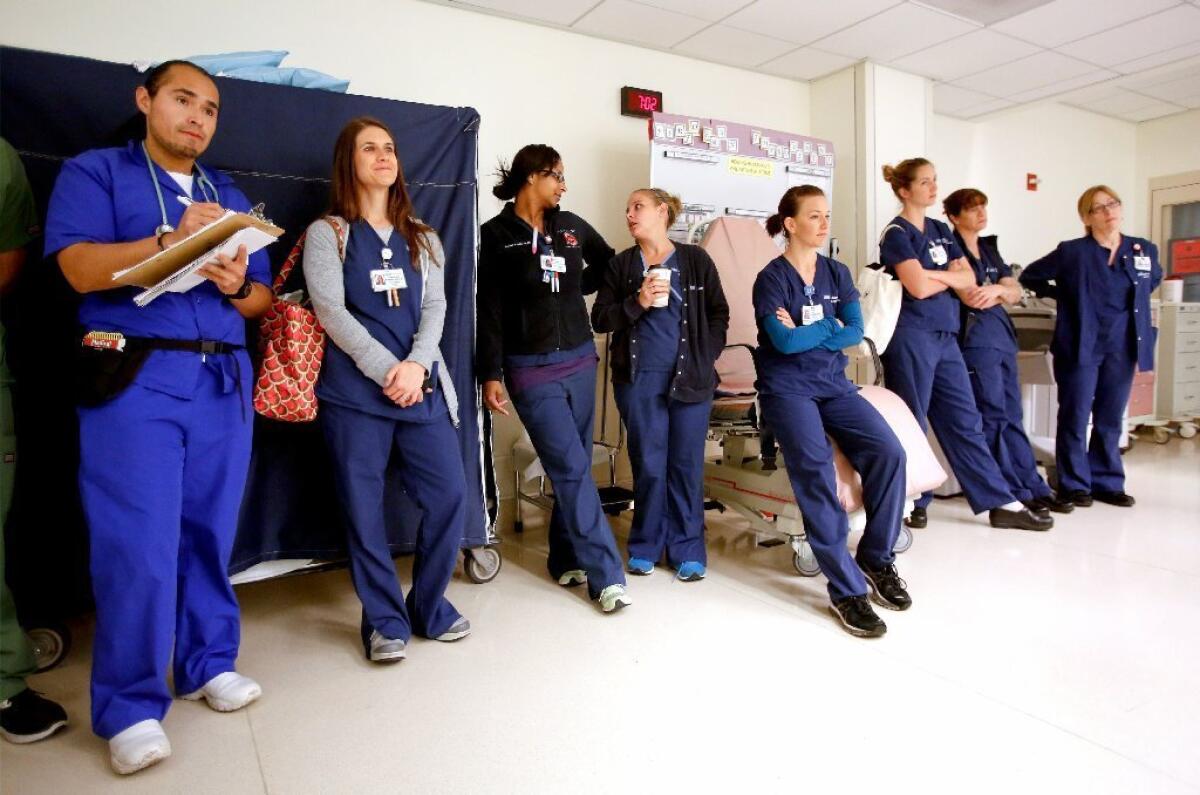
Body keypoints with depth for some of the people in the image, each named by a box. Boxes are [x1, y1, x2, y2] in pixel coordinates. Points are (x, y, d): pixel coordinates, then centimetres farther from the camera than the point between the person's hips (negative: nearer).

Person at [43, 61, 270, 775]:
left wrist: (238, 286, -6)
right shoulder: (94, 172, 7)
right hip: (135, 378, -4)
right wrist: (173, 238, -20)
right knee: (139, 545, -6)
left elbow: (264, 300, 16)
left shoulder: (232, 197, 20)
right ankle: (131, 707, 8)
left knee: (212, 533, 8)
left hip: (225, 380, 4)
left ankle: (211, 664, 22)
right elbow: (80, 269, -10)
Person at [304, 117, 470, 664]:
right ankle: (385, 622, 17)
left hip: (423, 387, 3)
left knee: (449, 495, 0)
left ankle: (429, 606, 20)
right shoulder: (327, 232, 6)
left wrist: (415, 365, -12)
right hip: (354, 390, -3)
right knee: (363, 509, 1)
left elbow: (435, 307, 6)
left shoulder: (423, 238, 17)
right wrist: (387, 372, -14)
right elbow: (330, 311, -6)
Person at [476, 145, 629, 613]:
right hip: (531, 369, -5)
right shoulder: (496, 235, -3)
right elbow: (490, 311, -5)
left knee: (572, 467, 10)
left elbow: (608, 264, 27)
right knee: (572, 469, -8)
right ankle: (605, 575, -1)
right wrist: (490, 374, -8)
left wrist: (577, 286, 12)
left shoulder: (571, 226, 10)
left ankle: (566, 559, 26)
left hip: (579, 360, 5)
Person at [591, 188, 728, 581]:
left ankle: (687, 549, 17)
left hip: (690, 378, 0)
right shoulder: (620, 265, 8)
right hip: (639, 379, 1)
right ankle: (646, 545, 20)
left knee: (686, 464, 4)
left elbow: (719, 313, 8)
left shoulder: (695, 259, 5)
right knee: (648, 464, 4)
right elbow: (600, 319, 3)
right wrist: (637, 303, -12)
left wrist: (705, 358, -1)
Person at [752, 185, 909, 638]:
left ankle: (876, 559, 2)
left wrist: (805, 334, -11)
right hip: (788, 390, -5)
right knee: (815, 469, -28)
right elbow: (785, 342, -17)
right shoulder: (772, 278, -4)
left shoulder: (838, 273, 13)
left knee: (888, 452, -17)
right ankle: (847, 589, -20)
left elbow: (855, 332, 1)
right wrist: (829, 327, -3)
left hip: (834, 384, 5)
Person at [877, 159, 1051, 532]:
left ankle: (1001, 504, 13)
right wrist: (951, 276, 2)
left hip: (946, 336, 7)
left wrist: (935, 274, -8)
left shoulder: (941, 230, 17)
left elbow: (969, 279, 9)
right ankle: (912, 502, 15)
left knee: (965, 421, 8)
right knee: (911, 424, 2)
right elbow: (919, 287, -16)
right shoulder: (897, 233, -5)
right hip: (911, 337, -7)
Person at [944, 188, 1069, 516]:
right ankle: (1018, 492, 4)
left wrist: (997, 289, -8)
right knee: (994, 417, -3)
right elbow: (972, 298, -14)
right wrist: (1001, 289, 3)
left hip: (1003, 336, 8)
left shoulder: (989, 248, 20)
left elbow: (1015, 293, 14)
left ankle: (1033, 489, 14)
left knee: (1011, 416, 9)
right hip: (975, 338, -7)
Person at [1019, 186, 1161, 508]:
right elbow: (1029, 277, 3)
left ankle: (1108, 483, 20)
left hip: (1122, 348, 4)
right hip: (1080, 346, -4)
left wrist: (1135, 301, 12)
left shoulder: (1145, 250, 7)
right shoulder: (1072, 251, -5)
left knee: (1111, 419, 10)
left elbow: (1155, 278, 27)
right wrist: (1066, 296, 0)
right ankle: (1074, 484, 10)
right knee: (1075, 417, 1)